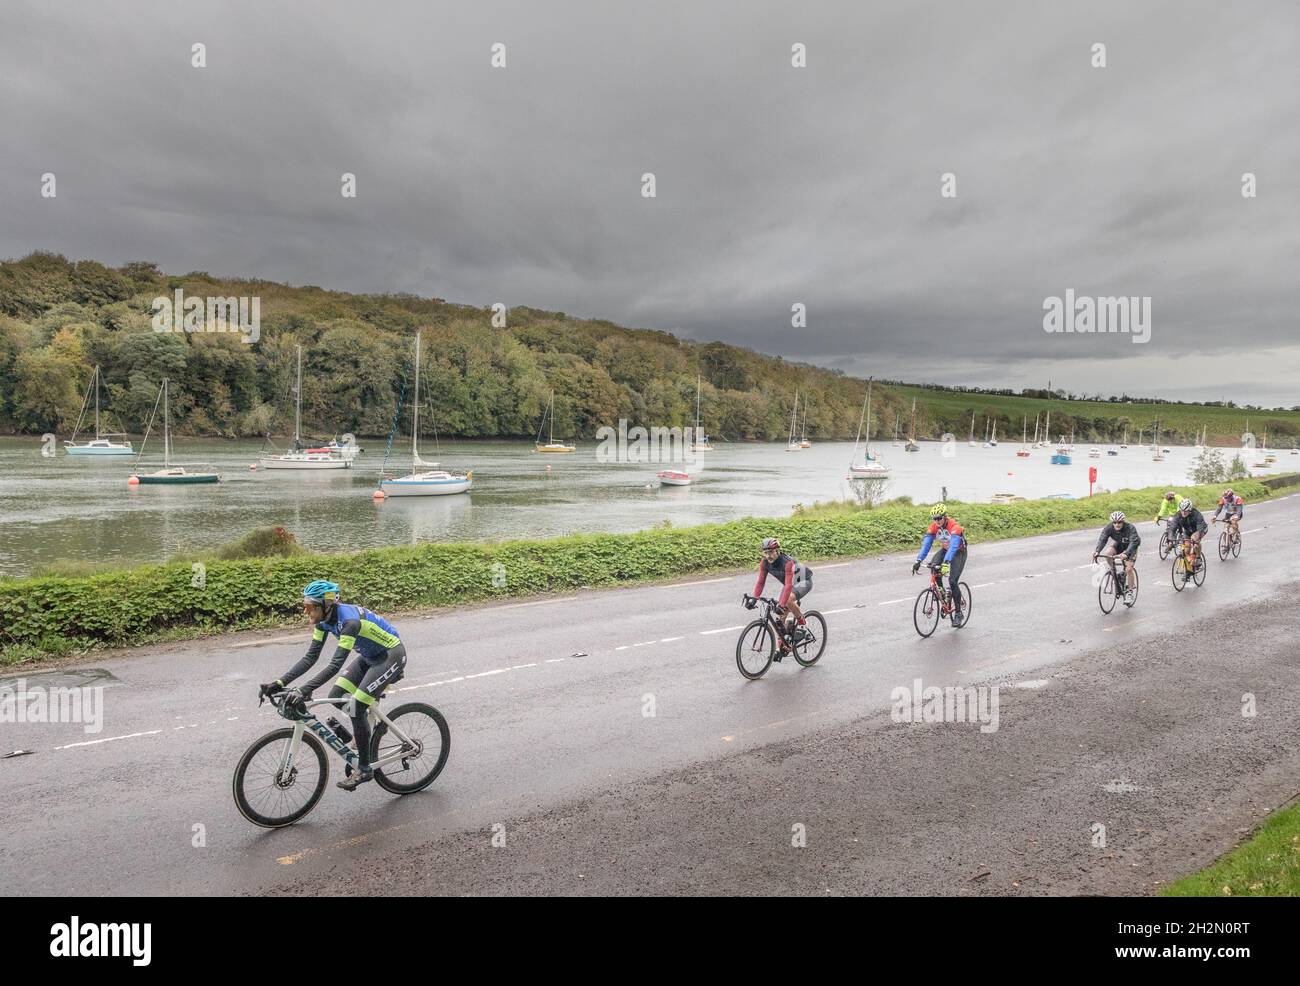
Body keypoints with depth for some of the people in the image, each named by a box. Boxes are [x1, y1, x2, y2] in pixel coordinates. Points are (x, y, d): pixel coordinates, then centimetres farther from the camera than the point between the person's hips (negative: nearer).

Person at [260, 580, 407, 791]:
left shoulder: (349, 620, -32)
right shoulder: (324, 620, -7)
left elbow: (335, 664, -37)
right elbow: (310, 657, -6)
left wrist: (303, 691, -41)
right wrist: (280, 682, -14)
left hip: (391, 655, -8)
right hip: (370, 656, 8)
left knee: (356, 708, -14)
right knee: (335, 698, 0)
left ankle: (364, 769, 1)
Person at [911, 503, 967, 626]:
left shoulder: (954, 527, -33)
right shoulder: (933, 527, -17)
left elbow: (953, 546, -46)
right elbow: (925, 543, -22)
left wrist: (946, 562, -59)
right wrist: (918, 561, -35)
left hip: (959, 552, -5)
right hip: (945, 549, 5)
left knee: (952, 581, -17)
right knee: (933, 566, -26)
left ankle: (958, 613, -5)